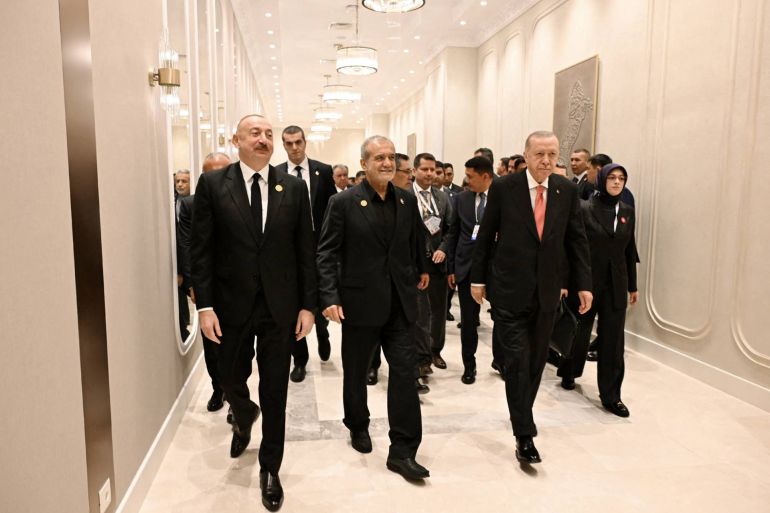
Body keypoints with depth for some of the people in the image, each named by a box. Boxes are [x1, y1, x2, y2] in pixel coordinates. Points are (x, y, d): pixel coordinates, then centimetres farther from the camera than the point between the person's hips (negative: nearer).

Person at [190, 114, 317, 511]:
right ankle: (244, 418, 52)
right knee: (231, 381, 15)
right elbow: (201, 249, -4)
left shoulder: (294, 187, 1)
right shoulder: (212, 184, -2)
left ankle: (270, 469, 28)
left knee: (275, 390, 8)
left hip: (281, 306, 0)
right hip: (231, 304, 0)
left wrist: (308, 305, -2)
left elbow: (306, 250, 1)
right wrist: (204, 305, -9)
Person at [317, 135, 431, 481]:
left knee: (405, 371, 0)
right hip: (360, 301, -3)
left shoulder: (407, 201, 5)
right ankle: (357, 426, 40)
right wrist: (330, 298, -16)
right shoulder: (343, 203, -8)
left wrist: (421, 271, 24)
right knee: (356, 371, 14)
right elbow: (327, 253, -9)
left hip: (400, 303, 3)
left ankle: (402, 451, 10)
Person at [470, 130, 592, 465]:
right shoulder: (503, 188, -6)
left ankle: (522, 413, 36)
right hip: (510, 290, -3)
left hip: (547, 293, 4)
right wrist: (478, 278, 1)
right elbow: (485, 236, 0)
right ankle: (524, 435, 5)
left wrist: (583, 284, 3)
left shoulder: (567, 191, 3)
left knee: (537, 360, 14)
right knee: (517, 361, -4)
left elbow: (576, 239, 7)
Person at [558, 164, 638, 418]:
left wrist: (633, 286, 11)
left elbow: (630, 250, 11)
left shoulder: (628, 211, 7)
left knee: (613, 339, 3)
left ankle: (611, 395, 12)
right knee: (579, 331, 13)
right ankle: (568, 372, 38)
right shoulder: (585, 209, -7)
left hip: (616, 284, 4)